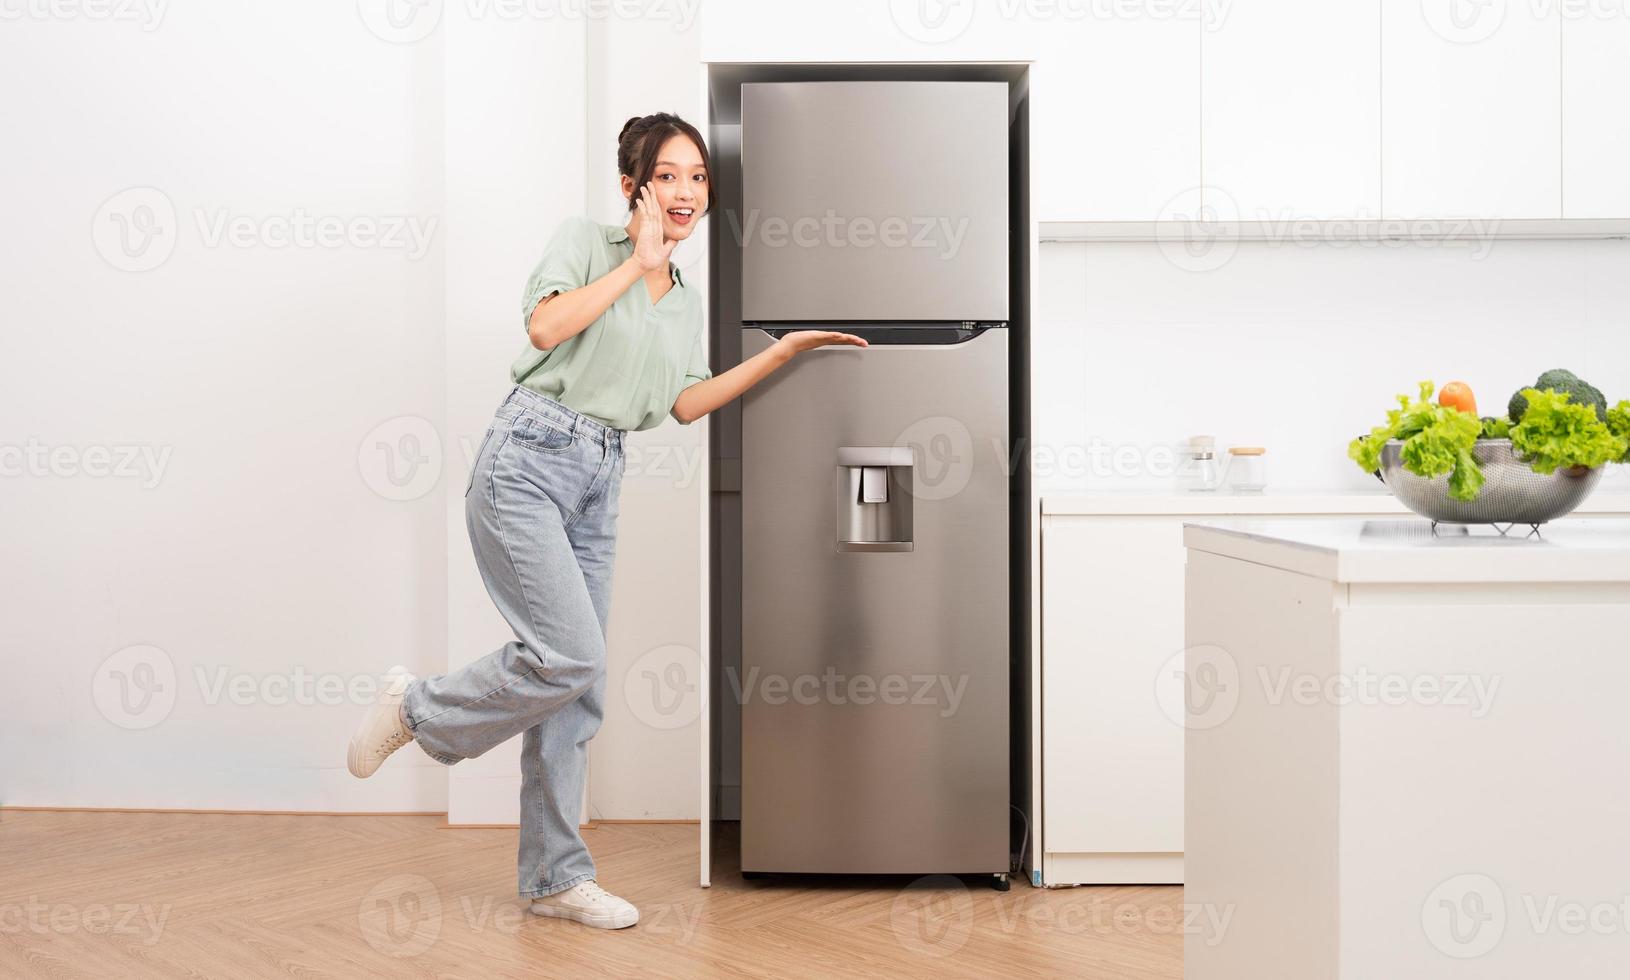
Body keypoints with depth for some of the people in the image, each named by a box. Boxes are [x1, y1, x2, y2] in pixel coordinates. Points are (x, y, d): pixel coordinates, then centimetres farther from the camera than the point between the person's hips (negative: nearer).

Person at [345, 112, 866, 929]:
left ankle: (554, 876, 15)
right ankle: (417, 709, 10)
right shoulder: (586, 240, 0)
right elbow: (546, 324, -16)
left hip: (599, 480, 7)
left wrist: (782, 352, 10)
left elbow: (686, 403, 11)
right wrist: (639, 261, -11)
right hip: (528, 461, -6)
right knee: (571, 656, -16)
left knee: (579, 686, 6)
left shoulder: (686, 300, 19)